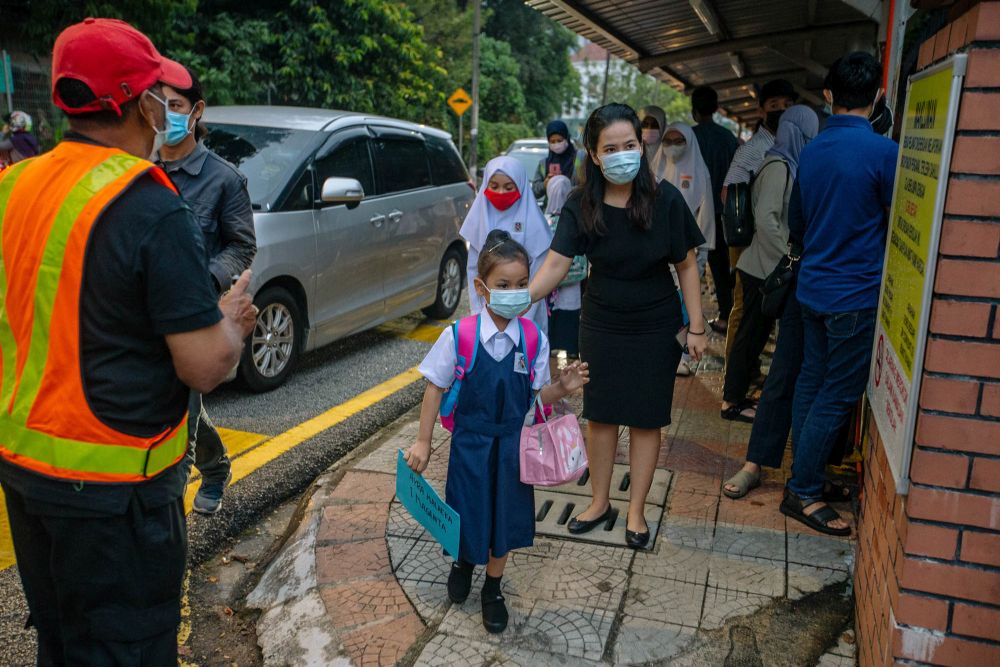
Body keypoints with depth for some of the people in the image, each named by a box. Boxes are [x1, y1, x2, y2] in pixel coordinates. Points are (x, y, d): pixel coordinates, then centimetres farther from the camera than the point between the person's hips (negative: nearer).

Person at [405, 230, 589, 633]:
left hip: (512, 444, 1)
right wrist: (423, 441, -3)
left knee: (505, 517, 12)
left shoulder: (533, 339, -10)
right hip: (470, 442, -1)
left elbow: (536, 395, -1)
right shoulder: (458, 336, -16)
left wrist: (562, 388, -21)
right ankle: (464, 562, 49)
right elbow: (436, 387, -5)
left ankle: (493, 589, 38)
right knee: (468, 511, 13)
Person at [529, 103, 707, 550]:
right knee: (600, 415, 12)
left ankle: (636, 512, 25)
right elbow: (555, 265, -17)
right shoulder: (582, 205, -11)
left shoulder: (665, 200, -16)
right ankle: (599, 502, 31)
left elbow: (686, 266, -8)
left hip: (655, 328, -2)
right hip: (600, 325, 2)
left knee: (645, 420, 8)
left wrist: (696, 328, -7)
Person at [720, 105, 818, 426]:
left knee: (754, 332, 15)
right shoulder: (779, 167, -16)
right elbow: (765, 219, -23)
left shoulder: (784, 164, 11)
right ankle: (733, 402, 12)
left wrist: (787, 258, 10)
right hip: (765, 268, -9)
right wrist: (786, 259, -16)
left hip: (765, 267, 9)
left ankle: (735, 395, 25)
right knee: (752, 333, 1)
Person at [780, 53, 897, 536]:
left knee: (811, 382, 16)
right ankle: (803, 493, 10)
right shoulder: (882, 151, -16)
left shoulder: (811, 151, 4)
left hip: (813, 287, 7)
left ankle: (804, 474, 27)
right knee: (837, 397, 2)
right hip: (856, 295, -7)